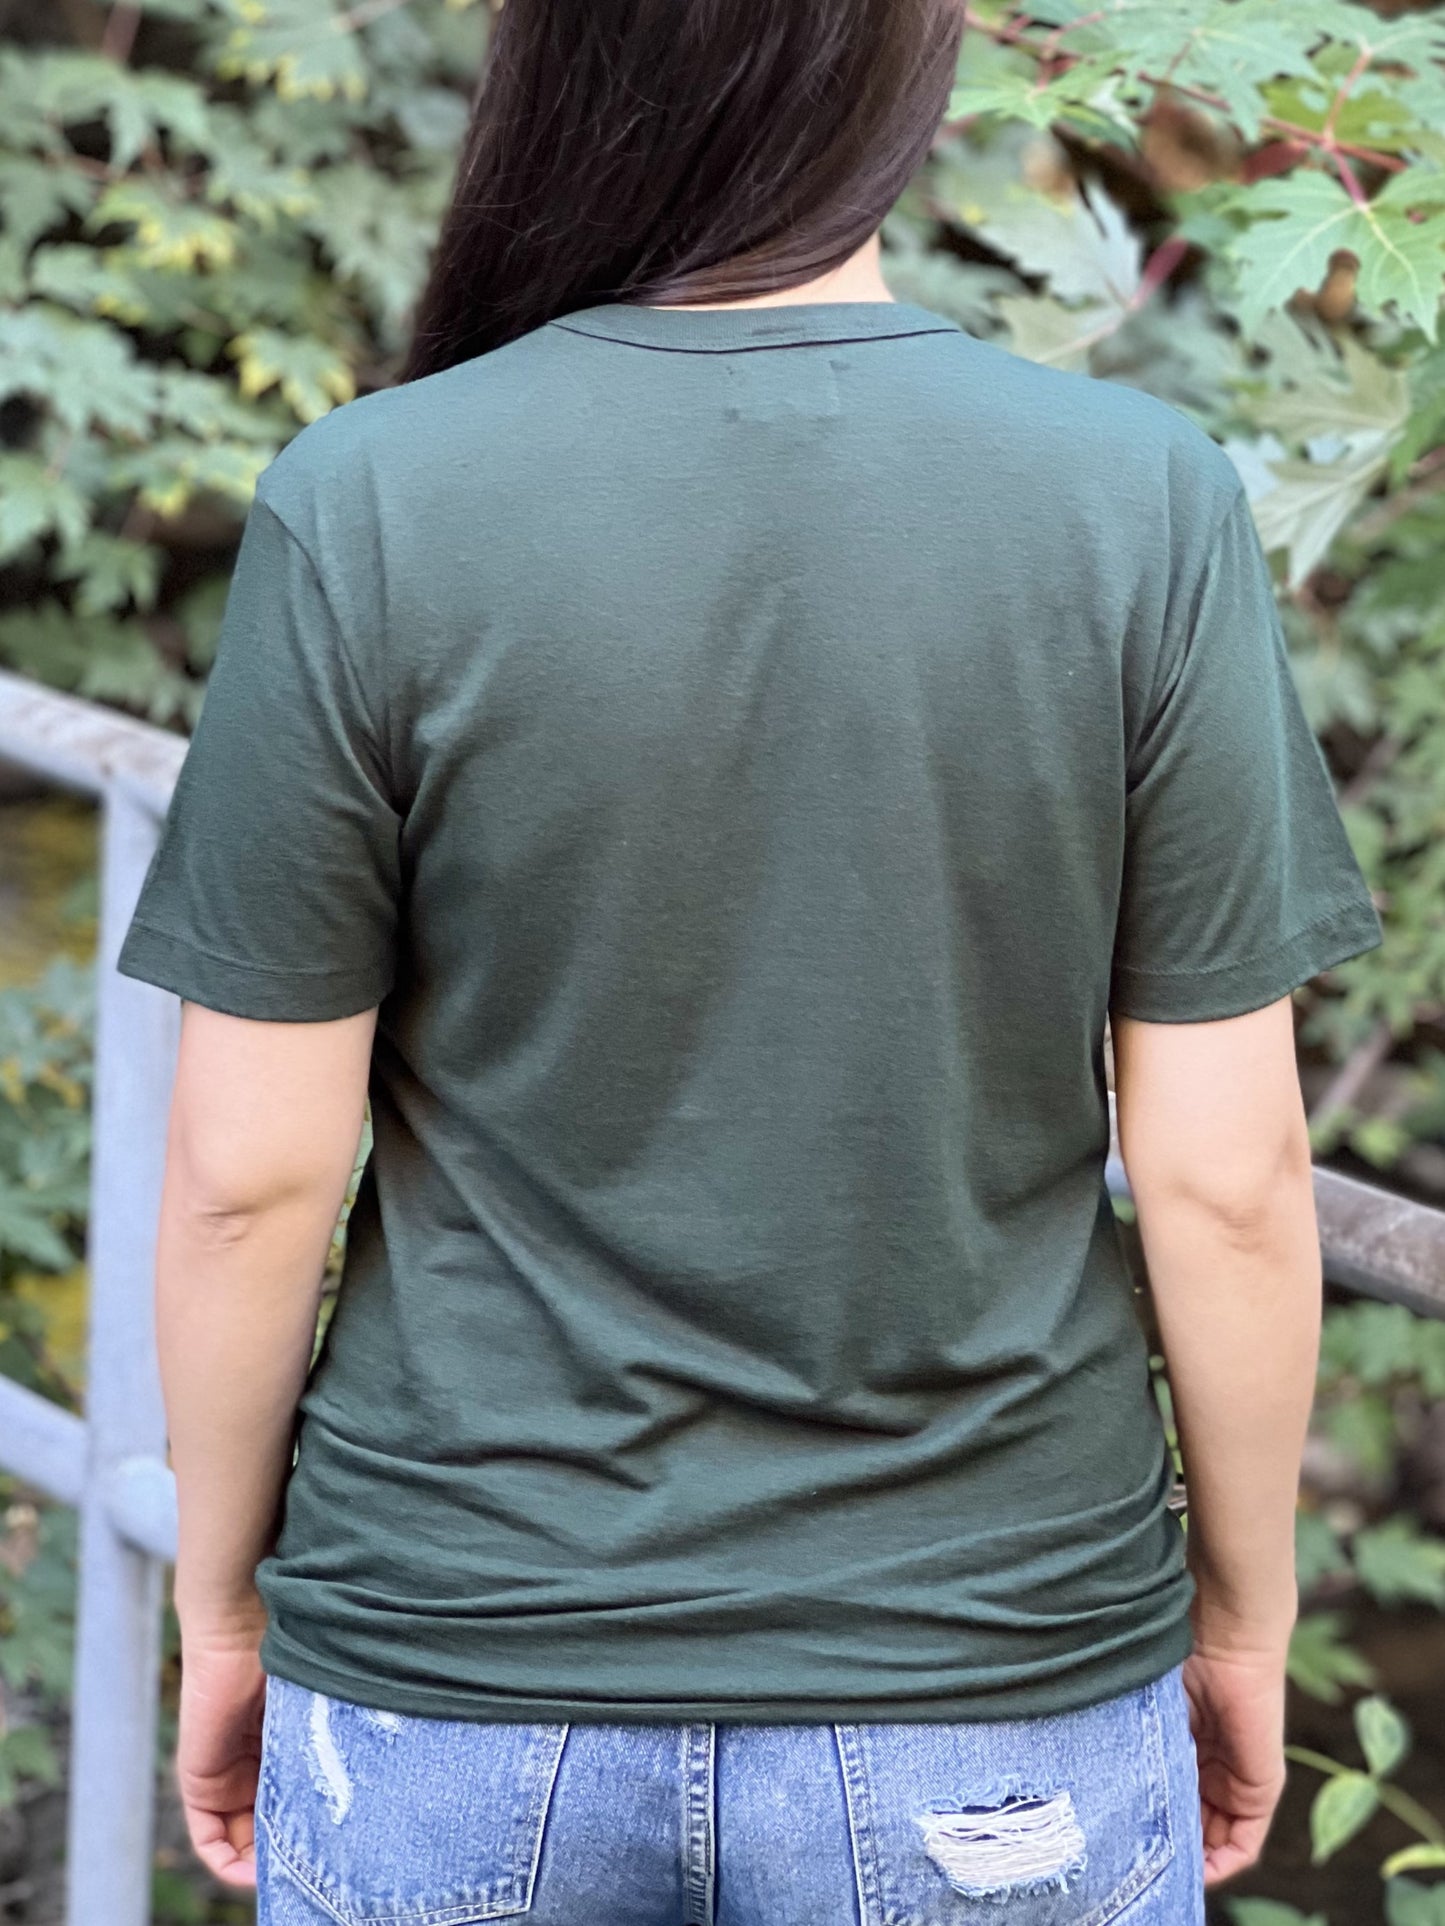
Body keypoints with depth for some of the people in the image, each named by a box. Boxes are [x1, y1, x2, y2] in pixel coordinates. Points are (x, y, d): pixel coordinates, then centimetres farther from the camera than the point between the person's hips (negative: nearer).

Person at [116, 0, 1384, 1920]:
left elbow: (251, 1174, -8)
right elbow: (1226, 1173, -8)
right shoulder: (1149, 504, -10)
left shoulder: (363, 514, -12)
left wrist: (222, 1611, 8)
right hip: (993, 1712, 0)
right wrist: (1244, 1615, 7)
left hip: (458, 1687, 0)